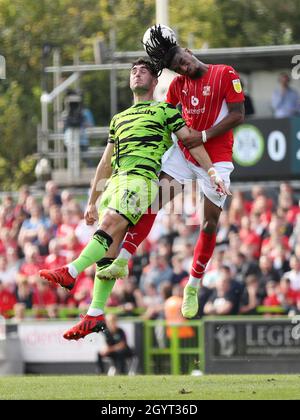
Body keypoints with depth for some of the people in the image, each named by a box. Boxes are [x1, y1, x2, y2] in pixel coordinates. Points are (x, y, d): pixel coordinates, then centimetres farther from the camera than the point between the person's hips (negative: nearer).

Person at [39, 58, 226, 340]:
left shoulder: (164, 110, 14)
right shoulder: (118, 119, 32)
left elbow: (191, 140, 5)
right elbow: (105, 163, 32)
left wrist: (211, 171, -9)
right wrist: (92, 202, 27)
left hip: (142, 176, -6)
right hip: (115, 181, 6)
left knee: (109, 225, -28)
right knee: (108, 250, -6)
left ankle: (71, 273, -40)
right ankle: (95, 315, -12)